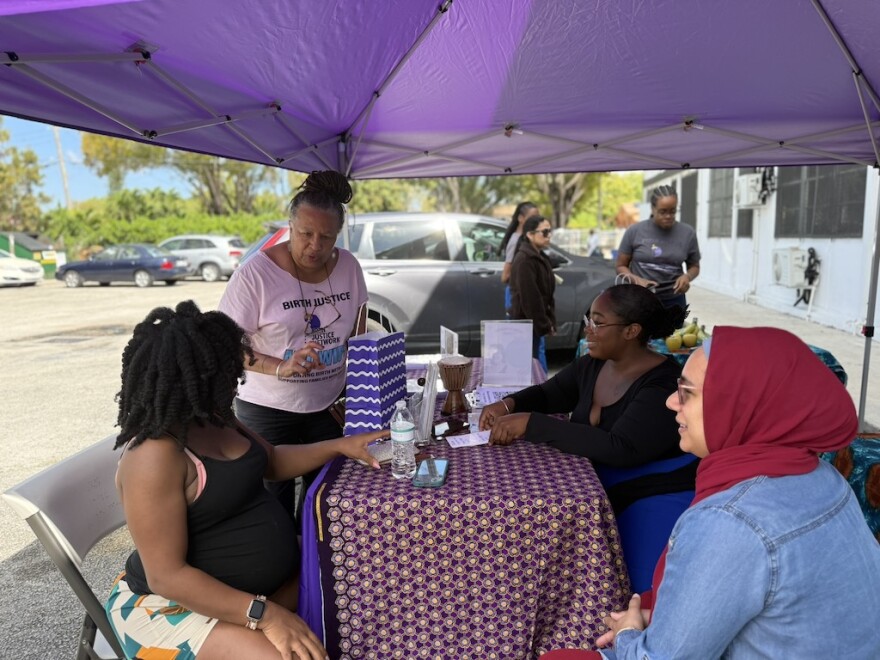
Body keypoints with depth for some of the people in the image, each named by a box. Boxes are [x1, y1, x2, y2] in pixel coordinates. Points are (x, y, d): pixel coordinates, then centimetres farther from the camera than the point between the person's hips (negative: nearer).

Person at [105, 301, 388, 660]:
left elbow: (272, 461, 14)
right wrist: (264, 614, -31)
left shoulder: (212, 419, -1)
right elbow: (167, 576, -28)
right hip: (172, 605, -9)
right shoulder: (155, 456, -28)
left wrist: (340, 446, 1)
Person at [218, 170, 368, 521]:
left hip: (330, 405, 4)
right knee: (276, 500, 7)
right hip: (268, 410, -4)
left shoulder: (349, 266, -3)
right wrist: (281, 368, -27)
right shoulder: (256, 273, -17)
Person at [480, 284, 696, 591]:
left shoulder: (664, 385, -22)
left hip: (657, 498, -7)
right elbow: (546, 393, 17)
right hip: (599, 490, 7)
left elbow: (620, 449, -33)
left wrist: (530, 423, -32)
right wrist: (509, 404, -7)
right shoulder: (592, 365, 2)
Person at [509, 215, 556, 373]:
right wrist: (544, 325, -13)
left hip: (535, 324, 9)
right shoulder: (523, 260, -16)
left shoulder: (541, 257, 13)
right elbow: (529, 297, -20)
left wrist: (550, 322, 6)